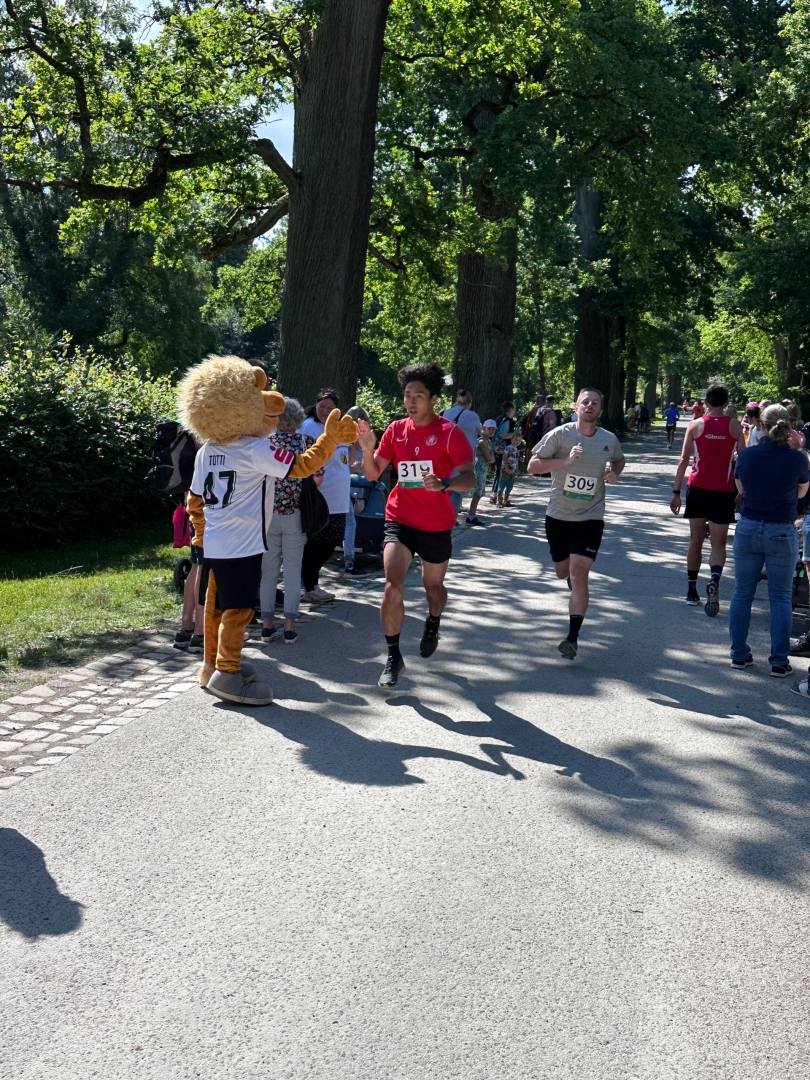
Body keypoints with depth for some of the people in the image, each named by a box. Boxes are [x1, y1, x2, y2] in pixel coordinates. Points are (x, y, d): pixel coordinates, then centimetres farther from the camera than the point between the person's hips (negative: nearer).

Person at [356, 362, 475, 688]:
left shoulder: (449, 432, -10)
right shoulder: (396, 430, 1)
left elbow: (469, 478, -16)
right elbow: (372, 474, 5)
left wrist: (443, 484, -35)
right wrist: (367, 449, -15)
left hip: (437, 524, -1)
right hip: (400, 519, 1)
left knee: (433, 585, 17)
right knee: (392, 586, -16)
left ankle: (432, 625, 52)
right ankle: (393, 657, -5)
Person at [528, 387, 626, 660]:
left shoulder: (610, 440, -3)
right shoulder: (560, 434, -11)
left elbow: (619, 460, 20)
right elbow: (533, 466, -15)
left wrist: (614, 473, -3)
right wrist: (566, 460, -27)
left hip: (590, 518, -1)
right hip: (558, 516, 1)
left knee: (579, 575, -13)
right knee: (562, 571, 18)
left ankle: (573, 637, -9)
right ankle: (575, 582, 57)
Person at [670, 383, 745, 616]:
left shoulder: (695, 425, 0)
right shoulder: (735, 427, 0)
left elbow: (684, 460, -1)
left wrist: (676, 491, 3)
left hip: (698, 489, 1)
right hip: (723, 492, -1)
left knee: (696, 541, 13)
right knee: (718, 544, 2)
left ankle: (692, 591, 19)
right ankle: (714, 579, -27)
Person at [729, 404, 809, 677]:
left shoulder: (746, 456, -6)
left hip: (747, 529, 2)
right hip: (782, 533, -2)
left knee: (742, 593, 12)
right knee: (781, 598, 6)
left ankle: (739, 655, 17)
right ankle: (779, 662, 7)